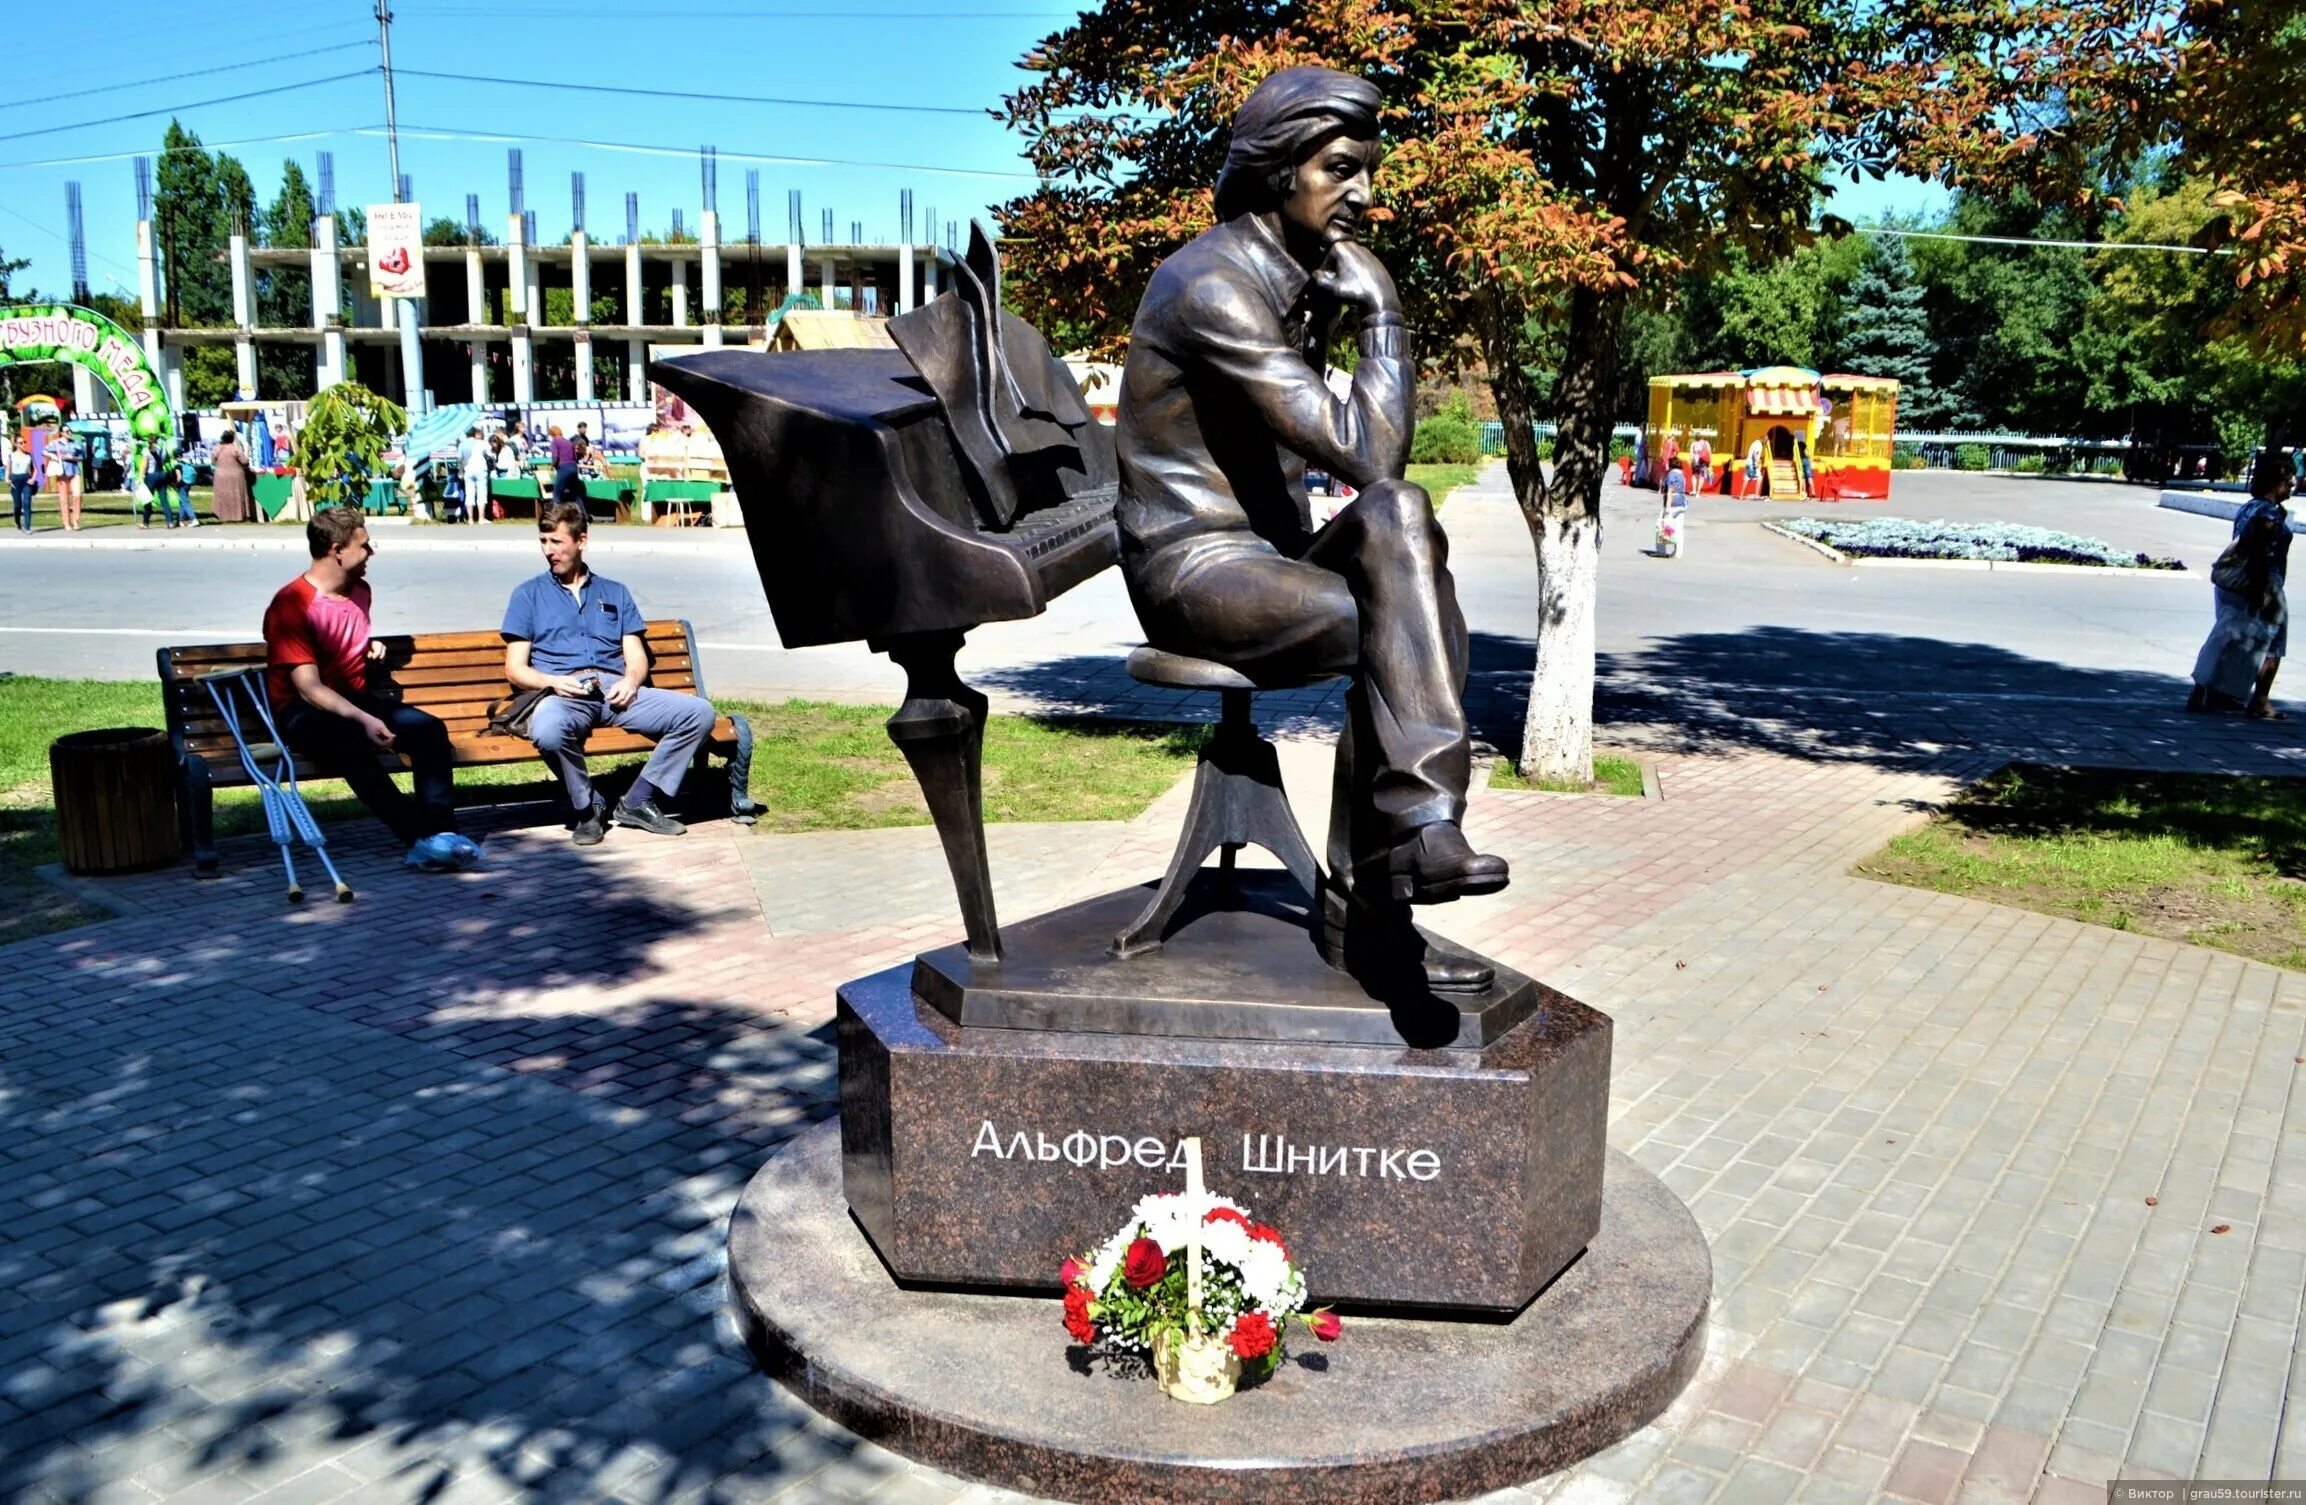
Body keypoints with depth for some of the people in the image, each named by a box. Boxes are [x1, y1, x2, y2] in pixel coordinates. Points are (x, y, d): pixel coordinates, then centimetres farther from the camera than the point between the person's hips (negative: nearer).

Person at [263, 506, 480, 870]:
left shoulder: (359, 590, 13)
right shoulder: (291, 604, -14)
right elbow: (309, 688, -20)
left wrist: (371, 647, 10)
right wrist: (364, 720, -33)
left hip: (355, 699, 7)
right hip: (304, 712, -7)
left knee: (429, 727, -21)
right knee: (353, 744, -40)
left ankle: (440, 830, -34)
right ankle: (420, 838, -41)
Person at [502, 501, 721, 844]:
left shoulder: (615, 593, 26)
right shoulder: (529, 594, 19)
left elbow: (637, 658, 17)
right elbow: (515, 668, 11)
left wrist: (631, 680, -7)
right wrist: (553, 681, -10)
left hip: (615, 691, 3)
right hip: (562, 694, -3)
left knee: (699, 712, -22)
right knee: (548, 730, -41)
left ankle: (638, 803, -12)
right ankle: (587, 808, -13)